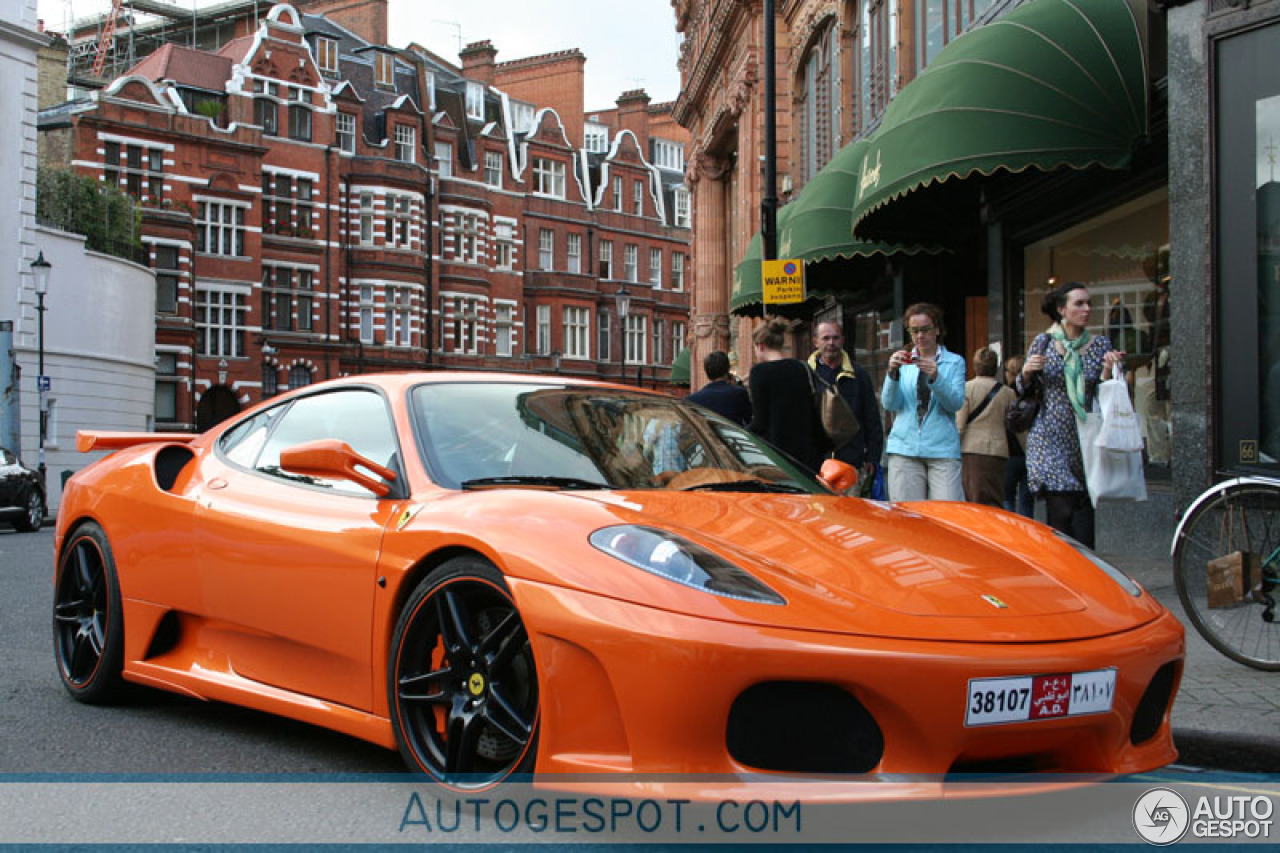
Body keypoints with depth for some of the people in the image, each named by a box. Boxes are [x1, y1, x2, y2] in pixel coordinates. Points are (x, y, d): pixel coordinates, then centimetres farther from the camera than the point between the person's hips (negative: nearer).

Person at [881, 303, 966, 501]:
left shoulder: (954, 362, 11)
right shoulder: (903, 362, 14)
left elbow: (956, 403, -3)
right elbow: (889, 404, 4)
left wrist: (936, 377, -18)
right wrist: (892, 373, -12)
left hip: (943, 449, -1)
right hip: (905, 447, 1)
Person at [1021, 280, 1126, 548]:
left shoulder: (1101, 344, 6)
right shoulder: (1043, 341, 3)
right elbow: (1022, 389, 10)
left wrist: (1108, 370, -13)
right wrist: (1026, 372, -11)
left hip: (1086, 439, 2)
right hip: (1050, 439, -2)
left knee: (1084, 510, -1)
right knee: (1061, 511, -9)